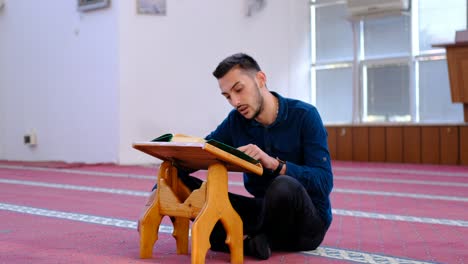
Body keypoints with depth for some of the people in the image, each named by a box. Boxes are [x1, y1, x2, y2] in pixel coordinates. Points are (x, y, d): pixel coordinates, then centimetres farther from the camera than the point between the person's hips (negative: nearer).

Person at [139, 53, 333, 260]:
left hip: (308, 221, -4)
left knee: (284, 186, -40)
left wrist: (274, 163, -35)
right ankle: (250, 241, -27)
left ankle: (250, 238, -10)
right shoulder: (235, 122, 1)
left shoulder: (304, 116, -13)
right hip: (265, 211, 5)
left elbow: (324, 182, -22)